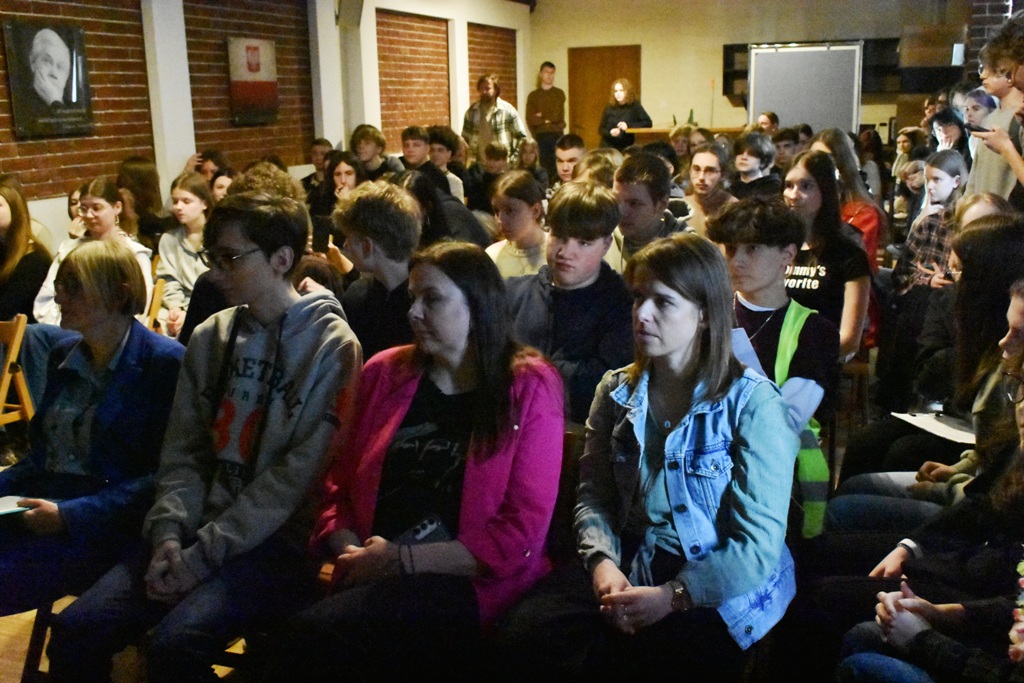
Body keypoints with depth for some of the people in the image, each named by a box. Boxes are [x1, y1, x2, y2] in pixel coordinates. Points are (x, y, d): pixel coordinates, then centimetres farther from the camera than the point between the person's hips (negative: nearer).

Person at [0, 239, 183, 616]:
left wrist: (69, 514, -16)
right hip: (40, 507, 7)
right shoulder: (65, 355, 17)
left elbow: (163, 475, -11)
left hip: (104, 525, -7)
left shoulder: (164, 362, -7)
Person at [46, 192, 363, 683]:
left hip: (280, 538, -5)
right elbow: (183, 453, 12)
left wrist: (204, 554, -15)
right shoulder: (209, 338, 11)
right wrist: (170, 531, -6)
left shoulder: (331, 346, -8)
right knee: (75, 632, -11)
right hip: (198, 527, 6)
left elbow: (299, 474, -14)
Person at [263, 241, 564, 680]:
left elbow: (521, 533, -6)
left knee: (306, 641, -28)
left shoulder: (529, 388, -1)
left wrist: (404, 560, -11)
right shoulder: (384, 373, 13)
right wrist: (349, 552, -5)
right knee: (292, 642, -29)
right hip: (373, 576, 4)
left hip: (470, 584, -4)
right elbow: (341, 484, 16)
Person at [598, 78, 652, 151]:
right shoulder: (610, 107, 5)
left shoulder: (635, 106, -1)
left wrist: (629, 125, -17)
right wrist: (610, 133, -13)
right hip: (608, 147, 2)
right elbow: (601, 128, 8)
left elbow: (648, 123, -8)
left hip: (626, 147, -2)